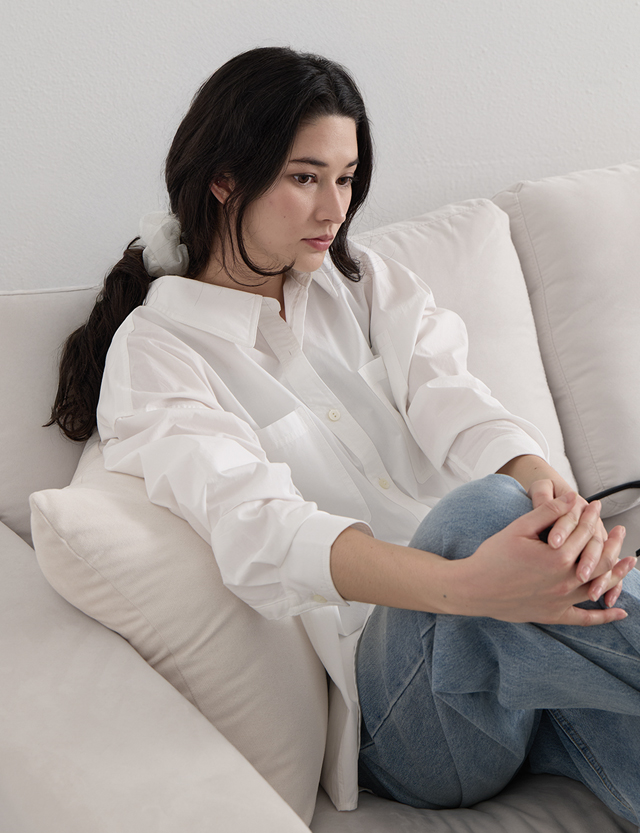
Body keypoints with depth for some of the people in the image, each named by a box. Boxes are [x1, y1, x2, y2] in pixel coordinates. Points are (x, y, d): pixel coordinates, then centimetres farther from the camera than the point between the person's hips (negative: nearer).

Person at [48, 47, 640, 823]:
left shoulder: (362, 280, 18)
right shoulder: (156, 346, 0)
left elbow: (444, 394, -2)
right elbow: (251, 523, -18)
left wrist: (551, 490, -26)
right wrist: (465, 585, -35)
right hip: (392, 696, -4)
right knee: (484, 511, -34)